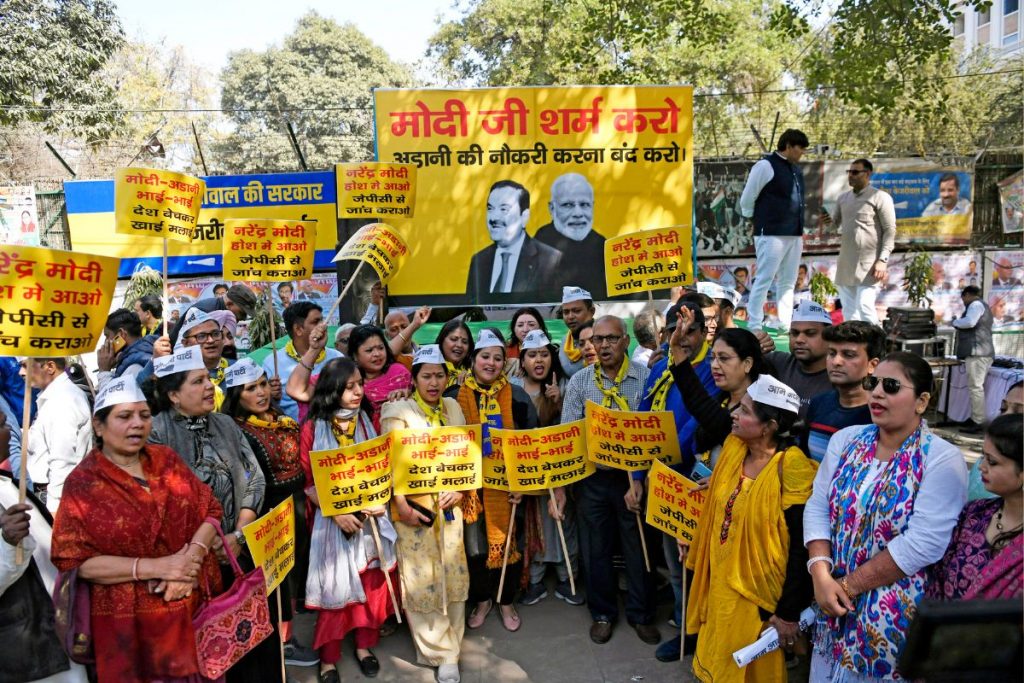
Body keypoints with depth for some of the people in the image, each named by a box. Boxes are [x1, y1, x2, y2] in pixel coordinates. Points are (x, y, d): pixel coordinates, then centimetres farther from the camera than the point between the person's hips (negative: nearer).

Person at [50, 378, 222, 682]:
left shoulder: (167, 459, 4)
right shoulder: (82, 483, -6)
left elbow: (209, 509, 4)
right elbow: (73, 560, -12)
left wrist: (193, 556, -15)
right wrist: (154, 567, -19)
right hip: (130, 622, -3)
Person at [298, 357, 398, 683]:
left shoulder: (366, 422, 3)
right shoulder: (312, 428, -8)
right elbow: (309, 482, -8)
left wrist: (380, 500, -11)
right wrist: (337, 513, -17)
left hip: (371, 515, 3)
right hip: (332, 517, -3)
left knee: (371, 580, 10)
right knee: (335, 585, 3)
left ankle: (364, 645, 29)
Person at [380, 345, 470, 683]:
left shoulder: (453, 407, 8)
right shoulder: (399, 410, -6)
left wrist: (461, 489, -5)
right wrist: (401, 505, -16)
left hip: (449, 503, 4)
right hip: (414, 504, -4)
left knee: (453, 574, 9)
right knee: (422, 577, 2)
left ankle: (448, 648, 26)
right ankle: (440, 650, 19)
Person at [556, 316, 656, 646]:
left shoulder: (644, 378, -6)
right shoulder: (580, 381, -2)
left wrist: (640, 479, -13)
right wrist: (559, 486, -6)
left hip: (633, 476, -1)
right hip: (593, 478, 1)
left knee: (639, 548, 11)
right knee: (595, 548, 12)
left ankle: (641, 614, 32)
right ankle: (602, 612, 33)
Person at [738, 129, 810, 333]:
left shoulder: (796, 169, 15)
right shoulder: (765, 166, -9)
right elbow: (746, 200, -6)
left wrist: (800, 230, 17)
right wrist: (757, 222, 4)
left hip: (794, 235, 8)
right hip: (772, 235, -8)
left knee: (788, 282, 11)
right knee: (764, 280, -7)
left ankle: (785, 326, 18)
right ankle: (754, 327, -1)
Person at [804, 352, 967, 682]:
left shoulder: (943, 460, -14)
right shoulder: (845, 440, 2)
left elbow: (922, 545, -20)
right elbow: (817, 508, -1)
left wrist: (849, 585, -17)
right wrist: (822, 577, -13)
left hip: (894, 617, -4)